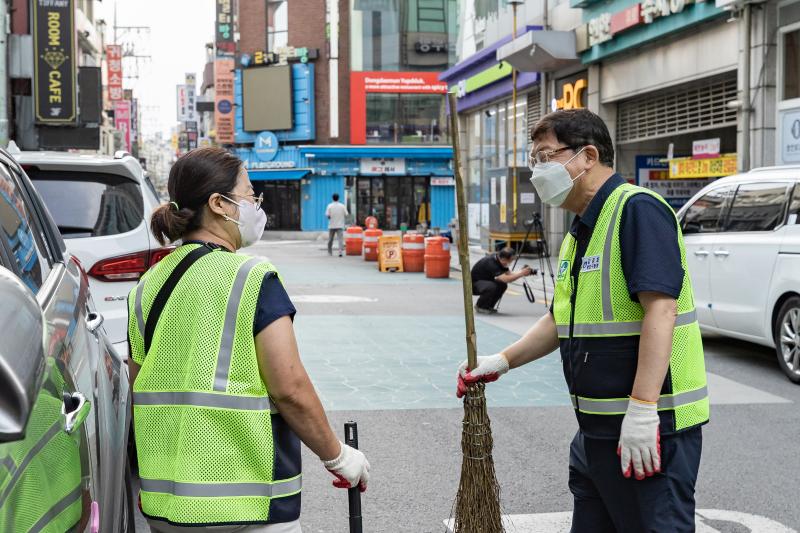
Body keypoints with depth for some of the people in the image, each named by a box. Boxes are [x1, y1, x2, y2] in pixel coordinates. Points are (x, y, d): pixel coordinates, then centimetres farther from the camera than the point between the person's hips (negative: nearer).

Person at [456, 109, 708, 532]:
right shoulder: (580, 231, 16)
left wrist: (642, 410, -27)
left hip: (649, 426, -9)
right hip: (596, 426, 10)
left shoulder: (638, 209, -14)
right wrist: (502, 362, 16)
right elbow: (563, 320, 24)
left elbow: (660, 309, -24)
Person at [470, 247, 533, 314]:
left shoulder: (499, 259, -6)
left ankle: (488, 306, 5)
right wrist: (521, 274, -34)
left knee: (502, 285, -10)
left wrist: (522, 272, -15)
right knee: (491, 287, -34)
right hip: (474, 284, -9)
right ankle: (480, 306, -9)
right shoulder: (491, 263, -32)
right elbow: (506, 279, -39)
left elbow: (509, 274, 1)